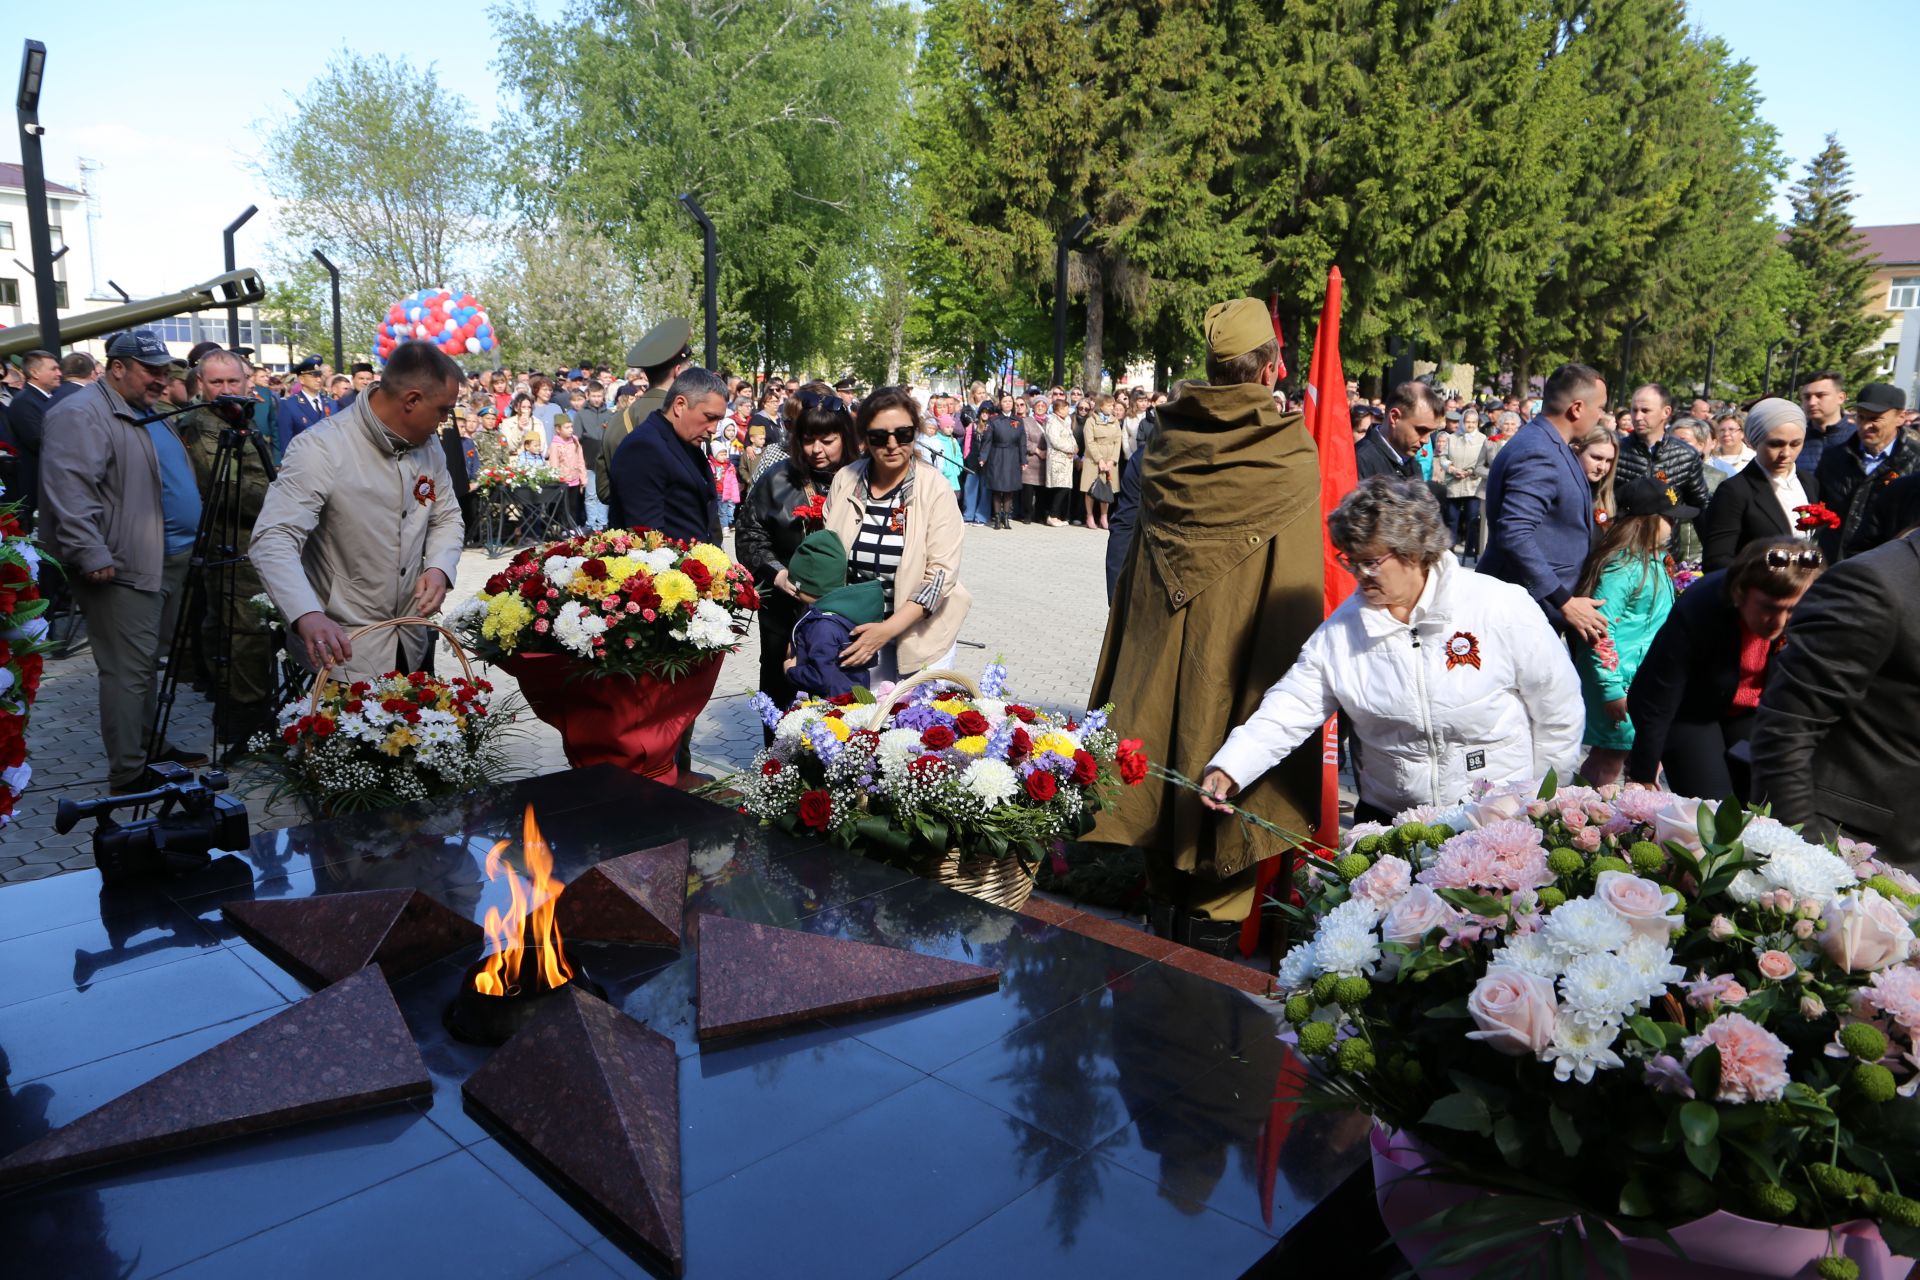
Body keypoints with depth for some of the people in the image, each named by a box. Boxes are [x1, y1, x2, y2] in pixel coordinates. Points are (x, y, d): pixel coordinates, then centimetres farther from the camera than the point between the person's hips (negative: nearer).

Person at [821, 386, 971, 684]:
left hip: (921, 630, -2)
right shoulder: (844, 480, -3)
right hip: (857, 630, 2)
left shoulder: (935, 487, -12)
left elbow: (942, 572, -15)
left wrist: (889, 628, -22)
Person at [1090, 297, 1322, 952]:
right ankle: (1216, 920, 14)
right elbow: (1302, 579, -7)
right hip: (1245, 653, -4)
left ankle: (1165, 902, 26)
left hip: (1162, 648, 4)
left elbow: (1132, 552, 7)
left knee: (1169, 759, 14)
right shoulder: (1293, 451, -9)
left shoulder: (1163, 442, 1)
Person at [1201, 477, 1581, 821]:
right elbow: (1288, 709, -2)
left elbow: (1559, 711, 2)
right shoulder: (1340, 629, 2)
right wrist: (1228, 769, -17)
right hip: (1390, 820, 2)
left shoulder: (1501, 607, -6)